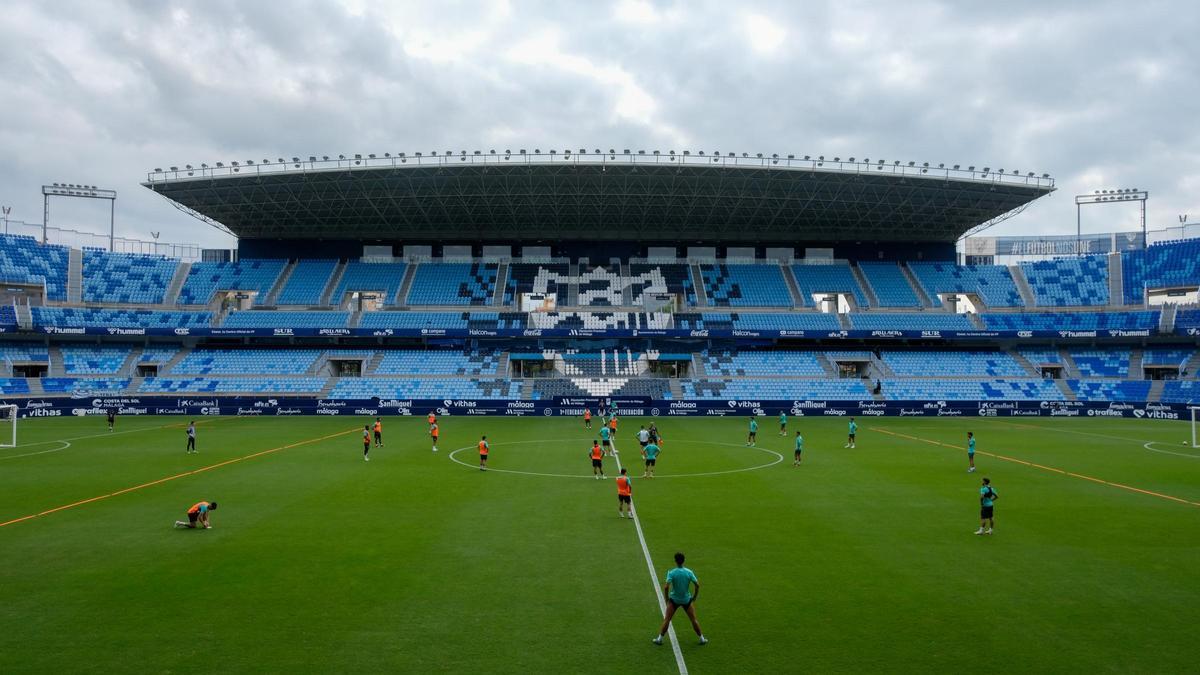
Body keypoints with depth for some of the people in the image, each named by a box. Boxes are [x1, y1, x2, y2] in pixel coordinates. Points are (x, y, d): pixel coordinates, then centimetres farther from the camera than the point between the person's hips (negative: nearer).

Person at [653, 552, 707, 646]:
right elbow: (697, 585, -7)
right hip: (687, 599, 1)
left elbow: (666, 587, -23)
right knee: (694, 620, 13)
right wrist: (695, 596, 7)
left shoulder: (671, 573, -15)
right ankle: (702, 638, 20)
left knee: (667, 619, 9)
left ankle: (659, 638, 13)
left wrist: (667, 599, -9)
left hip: (674, 599, -1)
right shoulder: (689, 572, -9)